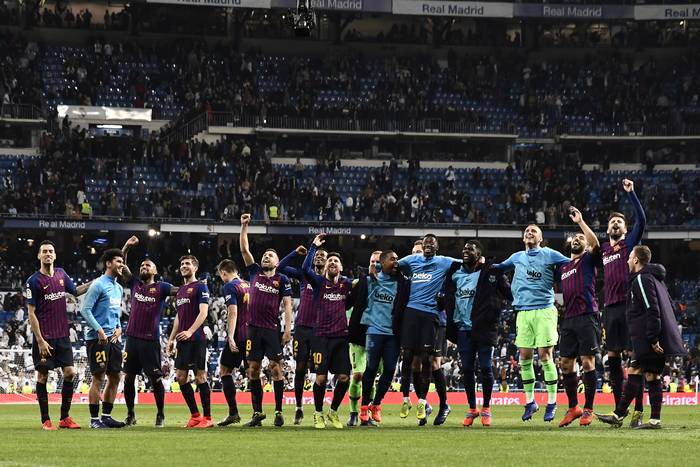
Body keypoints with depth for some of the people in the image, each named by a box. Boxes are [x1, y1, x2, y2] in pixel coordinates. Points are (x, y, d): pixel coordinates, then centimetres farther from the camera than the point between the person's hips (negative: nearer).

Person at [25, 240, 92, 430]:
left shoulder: (61, 274, 9)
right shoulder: (33, 281, -8)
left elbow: (75, 291, 28)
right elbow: (31, 313, -9)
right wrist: (40, 341, -14)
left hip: (63, 336, 5)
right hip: (44, 338, -5)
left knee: (70, 373, 1)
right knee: (43, 376, 0)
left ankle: (65, 417, 11)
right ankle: (45, 420, 6)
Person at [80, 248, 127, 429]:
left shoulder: (119, 288, 17)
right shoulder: (98, 285, -9)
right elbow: (85, 309, -14)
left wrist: (119, 328, 8)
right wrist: (99, 330, -21)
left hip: (113, 339, 8)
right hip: (98, 339, -8)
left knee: (115, 377, 9)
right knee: (98, 378, -7)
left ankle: (106, 416, 18)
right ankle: (94, 419, -3)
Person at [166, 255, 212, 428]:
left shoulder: (200, 287, -4)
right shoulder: (180, 290, 21)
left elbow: (203, 312, -13)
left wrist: (190, 331, -24)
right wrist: (171, 338, 19)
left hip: (196, 339, -8)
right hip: (182, 340, 9)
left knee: (200, 376, -7)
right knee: (180, 377, 5)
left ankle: (207, 418, -4)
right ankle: (195, 415, 12)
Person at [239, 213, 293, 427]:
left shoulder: (282, 280, 4)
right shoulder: (254, 273, 12)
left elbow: (287, 305, 0)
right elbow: (244, 249, 9)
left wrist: (288, 329, -9)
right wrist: (244, 227, 0)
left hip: (272, 329, -3)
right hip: (254, 328, 3)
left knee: (276, 368, -4)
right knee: (253, 369, 2)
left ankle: (279, 411, 1)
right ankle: (257, 413, 7)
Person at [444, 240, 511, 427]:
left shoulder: (492, 273, -2)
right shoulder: (455, 274, 12)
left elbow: (510, 292, -1)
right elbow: (449, 300, 21)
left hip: (484, 328, -4)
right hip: (463, 328, 4)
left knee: (486, 368, -2)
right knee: (467, 369, 6)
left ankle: (486, 408, 11)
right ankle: (472, 409, 16)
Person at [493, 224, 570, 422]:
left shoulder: (549, 255, 5)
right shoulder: (517, 258, 17)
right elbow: (499, 267, 33)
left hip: (544, 311, -4)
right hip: (523, 312, 4)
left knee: (545, 355, -7)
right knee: (524, 357, 3)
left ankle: (552, 403, -1)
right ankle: (530, 402, 13)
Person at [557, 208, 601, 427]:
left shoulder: (588, 261, 4)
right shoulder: (564, 267, 22)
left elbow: (595, 244, -17)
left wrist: (580, 221, -17)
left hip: (586, 316, -7)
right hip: (568, 319, 7)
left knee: (587, 362, -7)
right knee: (565, 364, 5)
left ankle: (588, 409, -3)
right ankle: (573, 408, 15)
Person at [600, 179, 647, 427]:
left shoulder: (630, 243, 4)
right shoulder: (603, 250, 18)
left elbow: (641, 219, -9)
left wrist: (631, 193, -13)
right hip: (610, 308, 6)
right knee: (613, 358, 7)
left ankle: (638, 411, -11)